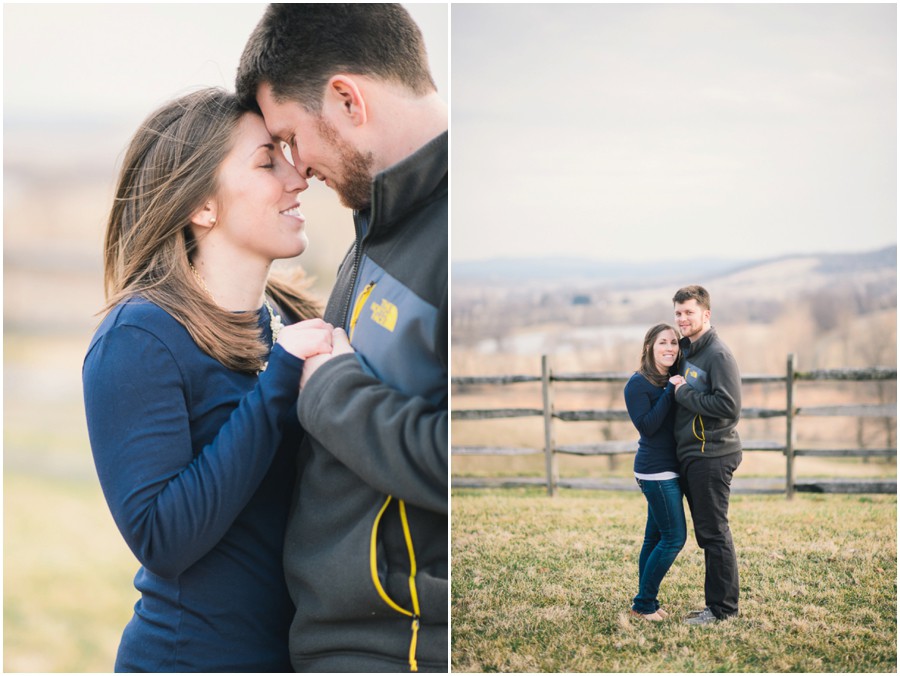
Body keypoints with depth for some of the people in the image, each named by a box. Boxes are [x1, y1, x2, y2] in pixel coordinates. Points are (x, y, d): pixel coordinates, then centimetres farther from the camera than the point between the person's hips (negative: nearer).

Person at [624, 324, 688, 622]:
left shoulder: (674, 379, 12)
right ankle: (643, 603, -2)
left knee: (656, 536, 10)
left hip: (669, 469, 8)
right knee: (675, 536, -9)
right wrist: (670, 392, -21)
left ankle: (645, 602, 16)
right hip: (656, 471, -8)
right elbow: (646, 426, -21)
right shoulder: (638, 384, -10)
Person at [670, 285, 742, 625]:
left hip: (711, 455, -9)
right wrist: (681, 390, 7)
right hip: (691, 455, 9)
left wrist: (683, 393, -16)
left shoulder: (718, 354, -14)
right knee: (706, 533, 13)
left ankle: (723, 607, 2)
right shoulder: (687, 351, 15)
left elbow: (729, 405, -22)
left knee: (714, 532, -4)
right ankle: (716, 603, 20)